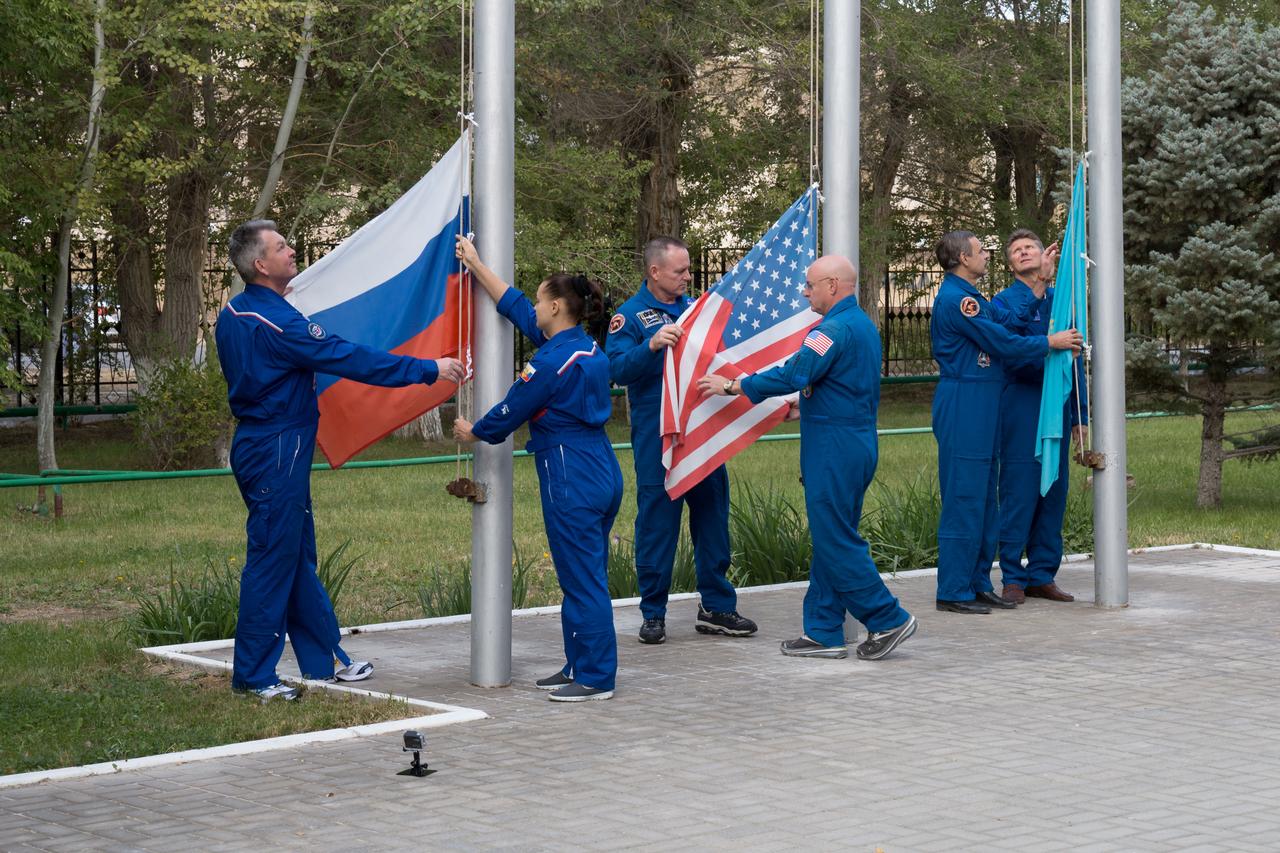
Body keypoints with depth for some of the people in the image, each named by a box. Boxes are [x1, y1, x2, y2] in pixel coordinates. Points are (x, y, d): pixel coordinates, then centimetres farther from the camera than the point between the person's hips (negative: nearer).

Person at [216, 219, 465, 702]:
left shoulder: (234, 314, 9)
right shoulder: (274, 322, -22)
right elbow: (350, 359, -22)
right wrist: (428, 370, -17)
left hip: (259, 442, 10)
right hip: (276, 452, -10)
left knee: (298, 559, 15)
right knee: (273, 562, -3)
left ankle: (324, 661, 24)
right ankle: (252, 676, 3)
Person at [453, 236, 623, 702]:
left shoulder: (553, 360, -17)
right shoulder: (586, 347, 11)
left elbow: (513, 410, -7)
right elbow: (515, 306, 20)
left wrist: (472, 431, 12)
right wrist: (476, 265, 25)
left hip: (571, 480, -10)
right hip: (603, 474, 10)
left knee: (583, 581, -4)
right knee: (584, 578, 15)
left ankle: (596, 678, 0)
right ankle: (579, 666, 23)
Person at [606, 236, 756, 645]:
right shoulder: (630, 316, -4)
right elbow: (617, 369, -16)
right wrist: (652, 345, -30)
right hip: (656, 438, -6)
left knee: (712, 516, 9)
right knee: (657, 522, -1)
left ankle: (716, 606, 17)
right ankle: (653, 614, 7)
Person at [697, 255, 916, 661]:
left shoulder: (835, 329, -17)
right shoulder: (864, 326, 15)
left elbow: (793, 375, -23)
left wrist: (733, 385, -15)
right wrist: (804, 405, 29)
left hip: (835, 449, -10)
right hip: (857, 442, 10)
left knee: (835, 542, -5)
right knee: (829, 540, 12)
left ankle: (888, 619, -1)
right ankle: (823, 633, 14)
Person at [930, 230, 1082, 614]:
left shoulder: (971, 297, 19)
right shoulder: (955, 299, -15)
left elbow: (1011, 320, 11)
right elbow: (1001, 341, -14)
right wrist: (1050, 342, -4)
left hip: (981, 408, 11)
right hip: (963, 406, -11)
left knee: (983, 499, 13)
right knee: (963, 499, -7)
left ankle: (978, 584, 18)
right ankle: (954, 591, -3)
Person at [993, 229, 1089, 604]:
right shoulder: (1004, 302, 0)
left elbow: (1074, 360, 14)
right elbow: (1010, 356, -11)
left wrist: (1080, 416, 11)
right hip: (1021, 406, -5)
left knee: (1053, 491, 6)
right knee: (1019, 492, -5)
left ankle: (1042, 575, 14)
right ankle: (1013, 578, 1)